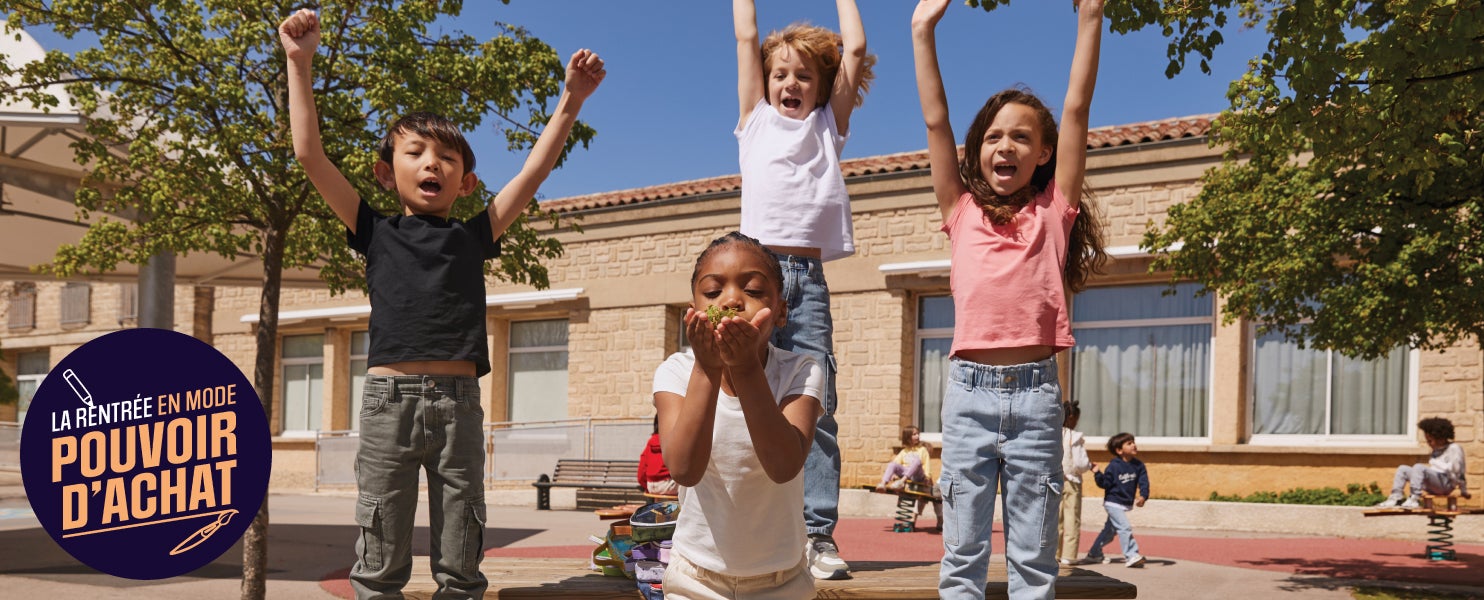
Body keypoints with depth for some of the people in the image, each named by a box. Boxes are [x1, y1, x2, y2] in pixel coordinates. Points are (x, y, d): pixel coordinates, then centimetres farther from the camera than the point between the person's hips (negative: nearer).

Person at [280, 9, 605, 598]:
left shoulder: (474, 235, 14)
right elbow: (309, 154, 6)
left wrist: (571, 100, 4)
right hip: (389, 397, -1)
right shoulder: (376, 232, 11)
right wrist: (299, 62, 2)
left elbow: (535, 169, 11)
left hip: (459, 402, 1)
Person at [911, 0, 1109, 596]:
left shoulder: (1054, 211, 9)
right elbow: (936, 121, 8)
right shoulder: (963, 212, 11)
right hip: (969, 389, 1)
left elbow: (1076, 108, 5)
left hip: (1035, 392, 0)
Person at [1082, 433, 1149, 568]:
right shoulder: (1114, 466, -14)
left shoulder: (1138, 465, -1)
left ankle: (1094, 553, 31)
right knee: (1124, 528, -20)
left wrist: (1143, 496, -23)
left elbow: (1143, 482, -6)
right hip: (1113, 502, -6)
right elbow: (1104, 484, -10)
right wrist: (1097, 474, -27)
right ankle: (1131, 556, -18)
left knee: (1110, 530, 17)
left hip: (1127, 504, 6)